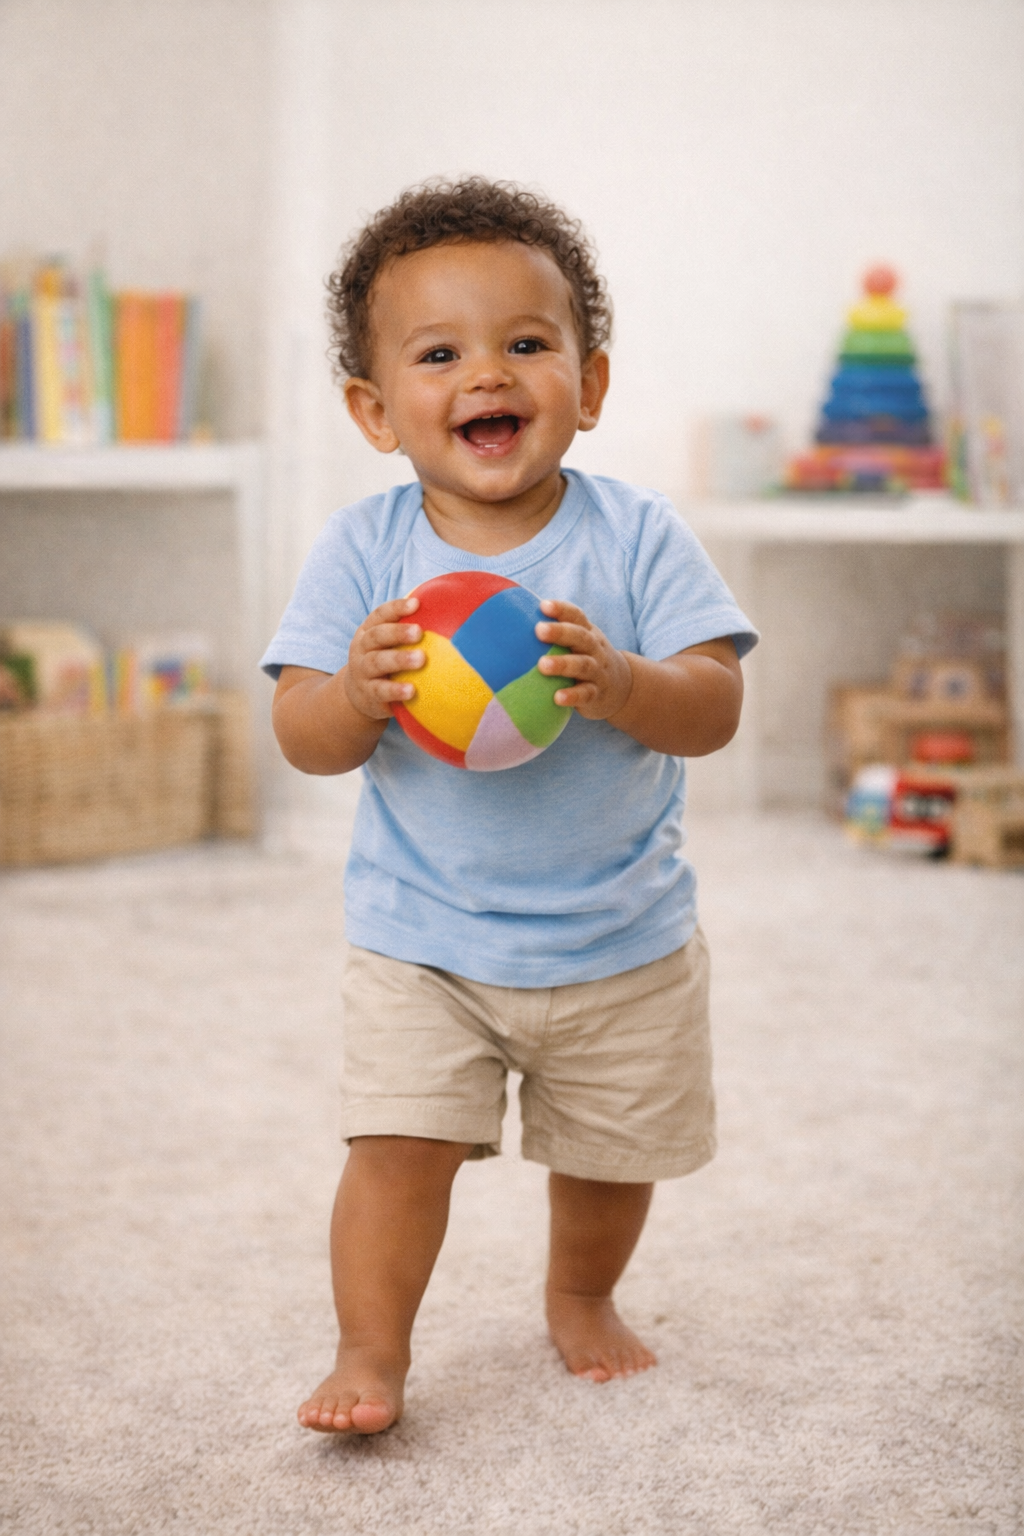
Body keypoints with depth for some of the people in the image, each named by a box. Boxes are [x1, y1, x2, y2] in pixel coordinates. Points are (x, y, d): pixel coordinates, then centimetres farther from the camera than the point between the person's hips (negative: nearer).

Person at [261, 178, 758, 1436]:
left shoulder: (637, 538, -12)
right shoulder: (361, 553, -10)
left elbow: (716, 711, -17)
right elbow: (300, 738, -12)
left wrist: (619, 682, -37)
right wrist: (357, 695, -35)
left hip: (622, 941, 1)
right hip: (421, 939, -1)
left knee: (611, 1153, 15)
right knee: (399, 1143, -9)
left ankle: (581, 1295, 44)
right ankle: (371, 1352, 11)